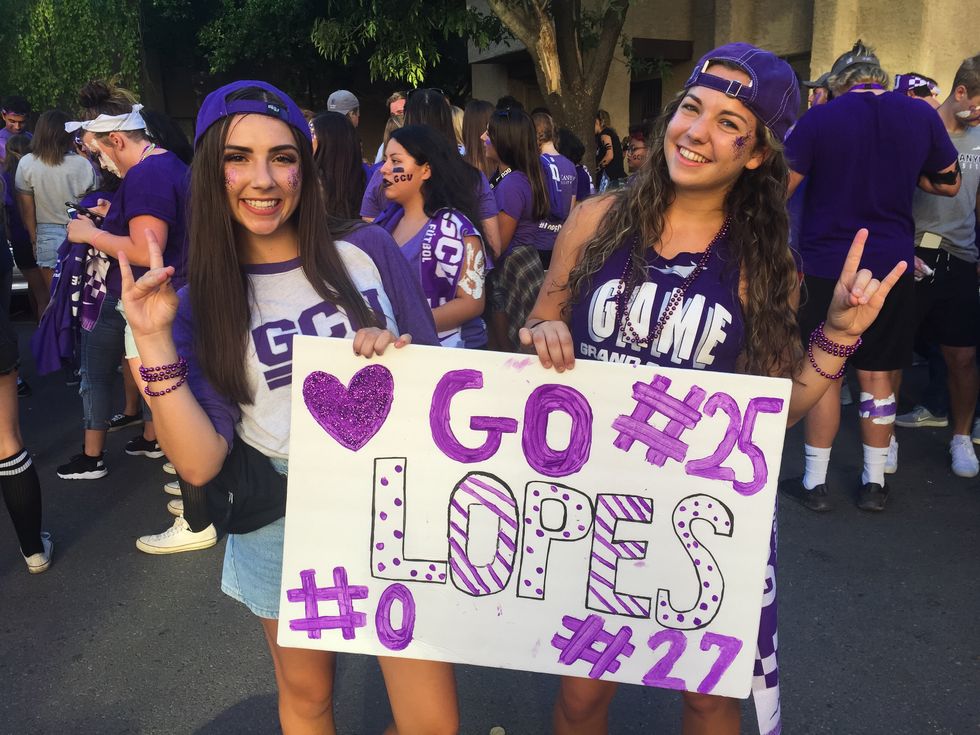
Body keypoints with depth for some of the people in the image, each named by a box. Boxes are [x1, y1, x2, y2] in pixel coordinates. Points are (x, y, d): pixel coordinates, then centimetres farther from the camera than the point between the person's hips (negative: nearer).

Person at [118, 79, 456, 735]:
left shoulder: (370, 252, -5)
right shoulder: (201, 302, -3)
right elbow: (201, 463, -11)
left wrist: (399, 357, -17)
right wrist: (154, 341, -18)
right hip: (284, 532, 1)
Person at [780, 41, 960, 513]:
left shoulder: (818, 119, -7)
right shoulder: (922, 116, 2)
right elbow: (948, 183, 13)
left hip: (824, 265, -2)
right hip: (892, 265, 3)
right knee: (878, 375, 11)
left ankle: (815, 484, 11)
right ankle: (874, 483, 20)